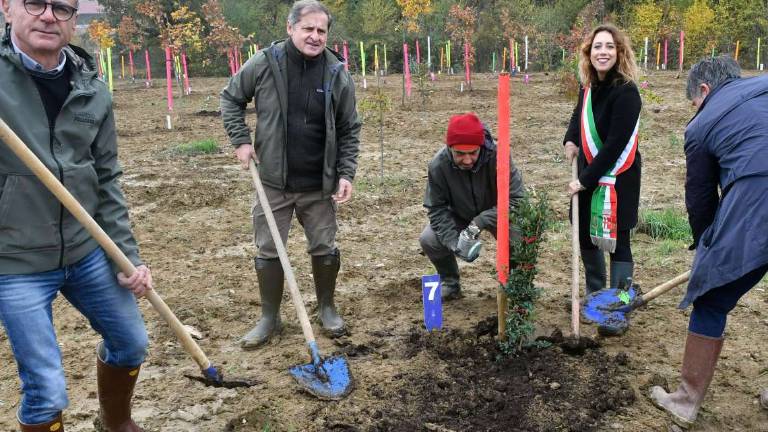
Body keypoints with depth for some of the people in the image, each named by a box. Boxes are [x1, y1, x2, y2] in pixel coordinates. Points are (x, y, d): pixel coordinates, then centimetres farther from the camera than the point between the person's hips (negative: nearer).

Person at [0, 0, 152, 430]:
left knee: (131, 344, 18)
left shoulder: (93, 91, -1)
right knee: (46, 390, 1)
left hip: (88, 252, 5)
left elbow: (107, 180, 6)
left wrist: (127, 254, 2)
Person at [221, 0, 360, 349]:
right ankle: (270, 318, 25)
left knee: (325, 249, 11)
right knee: (268, 251, 8)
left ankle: (327, 309, 34)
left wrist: (346, 173, -6)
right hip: (273, 182, 0)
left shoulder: (338, 75, -5)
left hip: (319, 185, 1)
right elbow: (230, 99, 8)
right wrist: (241, 140, -3)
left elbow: (349, 130, 2)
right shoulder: (263, 64, -7)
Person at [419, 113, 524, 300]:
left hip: (495, 214, -2)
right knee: (428, 240, -21)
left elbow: (515, 199, -29)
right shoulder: (438, 165, -25)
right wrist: (454, 242, -30)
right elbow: (437, 208, -16)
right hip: (458, 216, 2)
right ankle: (450, 283, 8)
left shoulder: (498, 156, -32)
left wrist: (479, 223, -37)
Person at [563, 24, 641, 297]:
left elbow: (615, 144, -23)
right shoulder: (589, 86, 2)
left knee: (617, 242, -1)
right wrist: (570, 140, 5)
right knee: (585, 235, 16)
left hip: (618, 178, -8)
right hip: (588, 173, 8)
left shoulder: (626, 92, -21)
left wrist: (585, 180, -19)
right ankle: (594, 294, 37)